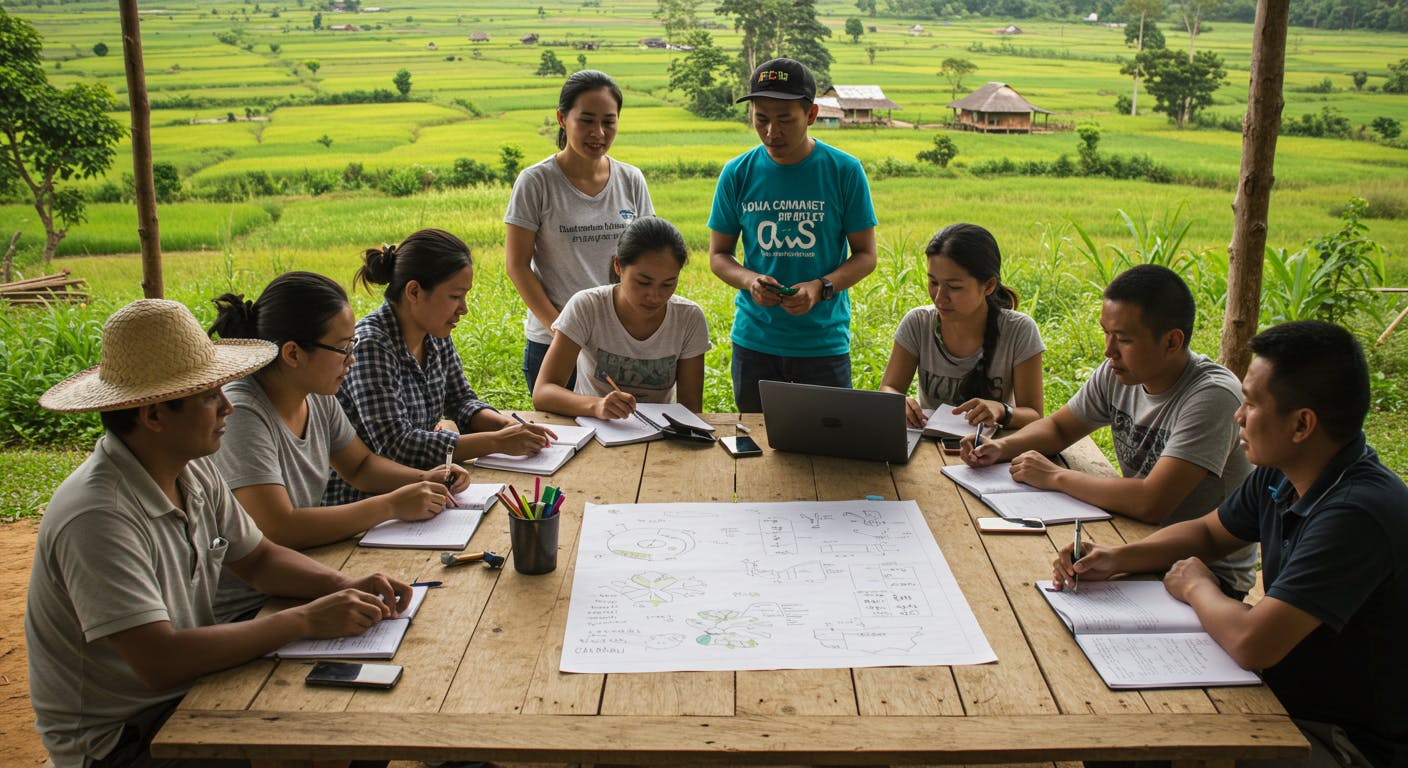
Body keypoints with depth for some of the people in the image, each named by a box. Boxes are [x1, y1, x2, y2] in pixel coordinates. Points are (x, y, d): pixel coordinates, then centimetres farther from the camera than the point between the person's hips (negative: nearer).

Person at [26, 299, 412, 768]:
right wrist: (304, 621, -27)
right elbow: (160, 662, -33)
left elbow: (258, 558, 11)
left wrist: (346, 588, -8)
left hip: (189, 691, 8)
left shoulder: (194, 472, -1)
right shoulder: (98, 518, -29)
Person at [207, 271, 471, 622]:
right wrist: (391, 506, -24)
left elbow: (360, 465, 17)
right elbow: (280, 530, -30)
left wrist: (423, 480, -2)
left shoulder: (317, 398, 1)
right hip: (242, 613, -7)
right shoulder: (242, 415, -24)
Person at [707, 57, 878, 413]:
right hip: (754, 340, 2)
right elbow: (718, 255, 6)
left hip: (824, 342, -2)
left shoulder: (844, 171, -5)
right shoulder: (737, 174, -1)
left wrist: (821, 287, -19)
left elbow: (865, 255, -1)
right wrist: (749, 281, -15)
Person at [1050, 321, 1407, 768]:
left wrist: (1196, 587, -13)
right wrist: (1117, 559, -1)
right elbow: (1207, 533, 16)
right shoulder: (1279, 476, -3)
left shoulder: (1357, 514, -31)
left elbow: (1250, 643, -35)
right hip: (1288, 693, 8)